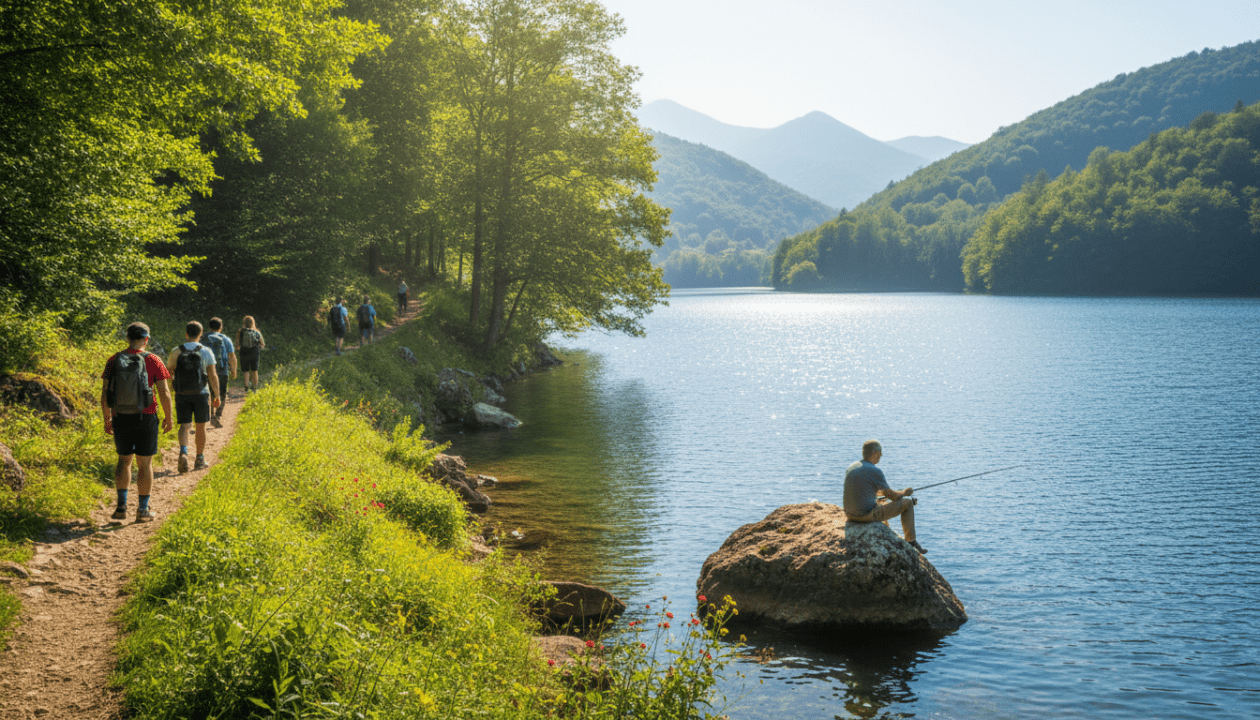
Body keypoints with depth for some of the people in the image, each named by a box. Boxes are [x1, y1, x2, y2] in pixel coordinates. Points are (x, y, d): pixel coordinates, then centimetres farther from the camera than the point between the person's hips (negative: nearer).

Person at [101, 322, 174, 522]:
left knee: (124, 460, 19)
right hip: (145, 418, -2)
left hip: (120, 418, 2)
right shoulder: (152, 361, -8)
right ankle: (143, 510, 10)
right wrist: (168, 417, 3)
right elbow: (164, 393, -9)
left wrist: (107, 419, 12)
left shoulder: (113, 361, -1)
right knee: (144, 463, 7)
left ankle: (121, 506, 10)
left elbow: (104, 394, 0)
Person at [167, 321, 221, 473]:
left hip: (182, 395, 1)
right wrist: (216, 396, 0)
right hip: (201, 394, -1)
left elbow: (168, 373, 8)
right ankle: (199, 460, 20)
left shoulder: (176, 352, -1)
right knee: (200, 427, 11)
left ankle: (183, 453, -24)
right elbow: (213, 376, -8)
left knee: (184, 426, 2)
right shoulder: (206, 352, -5)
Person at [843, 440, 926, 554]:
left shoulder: (851, 468, 8)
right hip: (867, 515, -8)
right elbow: (892, 496, -5)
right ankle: (911, 542, 19)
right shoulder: (875, 471, -14)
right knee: (907, 503, 7)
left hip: (850, 514, 8)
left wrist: (882, 492, 33)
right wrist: (904, 493, 17)